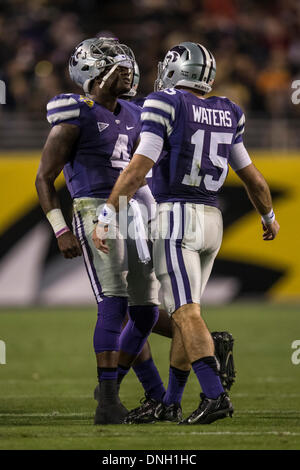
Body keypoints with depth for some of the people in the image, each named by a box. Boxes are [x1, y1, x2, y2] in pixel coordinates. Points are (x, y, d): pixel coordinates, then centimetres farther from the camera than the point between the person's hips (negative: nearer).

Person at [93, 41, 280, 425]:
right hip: (211, 220, 7)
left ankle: (215, 396, -25)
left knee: (186, 313, -12)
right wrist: (269, 217, 37)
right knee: (183, 312, 13)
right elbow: (251, 176, 20)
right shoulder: (227, 115, 11)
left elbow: (138, 168, -17)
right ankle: (169, 403, 18)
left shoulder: (166, 105, -8)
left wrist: (106, 218, -16)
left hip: (174, 218, -7)